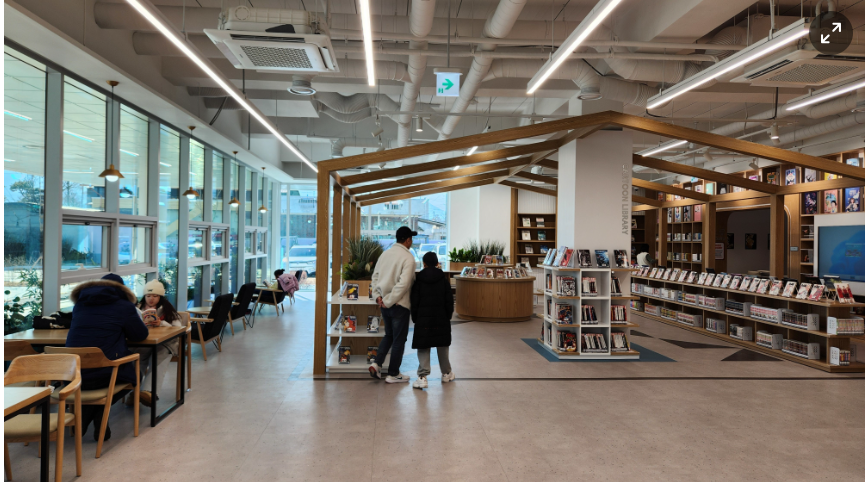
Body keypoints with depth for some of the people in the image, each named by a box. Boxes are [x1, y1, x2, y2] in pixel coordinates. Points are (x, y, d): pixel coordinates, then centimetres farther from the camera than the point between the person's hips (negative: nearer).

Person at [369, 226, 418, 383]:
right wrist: (389, 301, -16)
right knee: (399, 339, 8)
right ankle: (393, 374, 16)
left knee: (389, 335, 23)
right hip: (399, 305, -6)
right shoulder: (408, 257, -15)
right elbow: (403, 284, -23)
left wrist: (378, 296, 3)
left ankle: (376, 363, 9)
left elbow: (375, 276, 7)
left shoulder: (385, 254, 5)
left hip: (385, 304, 6)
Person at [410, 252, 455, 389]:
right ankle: (446, 373, 26)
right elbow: (449, 300, 2)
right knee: (442, 346, 14)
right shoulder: (443, 279, 1)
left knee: (423, 347, 0)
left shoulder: (418, 280, -3)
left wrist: (415, 318, 6)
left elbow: (414, 301, -2)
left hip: (423, 318, -2)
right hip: (441, 318, 2)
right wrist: (448, 316, 10)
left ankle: (423, 376, -9)